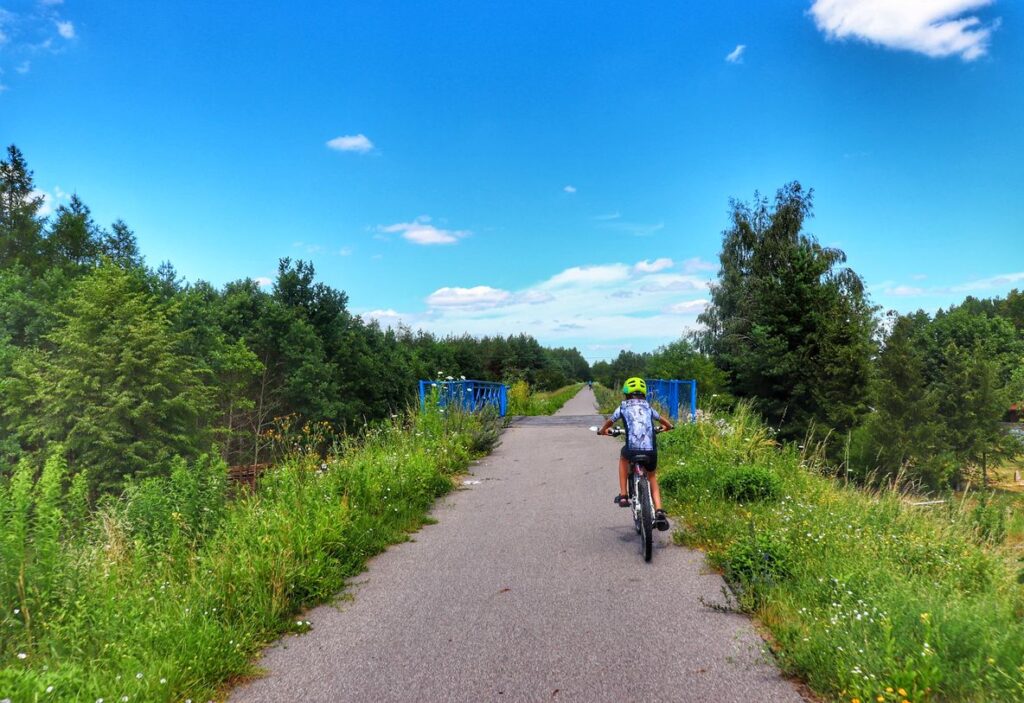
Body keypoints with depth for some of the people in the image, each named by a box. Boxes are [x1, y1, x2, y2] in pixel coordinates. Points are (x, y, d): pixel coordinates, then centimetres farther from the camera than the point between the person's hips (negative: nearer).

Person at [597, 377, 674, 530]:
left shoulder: (623, 407, 16)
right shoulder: (648, 407, 22)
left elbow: (609, 422, 31)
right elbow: (664, 422, 38)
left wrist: (603, 430, 53)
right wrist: (668, 426, 61)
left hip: (632, 450, -2)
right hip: (651, 450, 2)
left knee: (623, 457, 34)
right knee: (652, 478, 27)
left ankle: (623, 496, 27)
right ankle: (659, 512, 9)